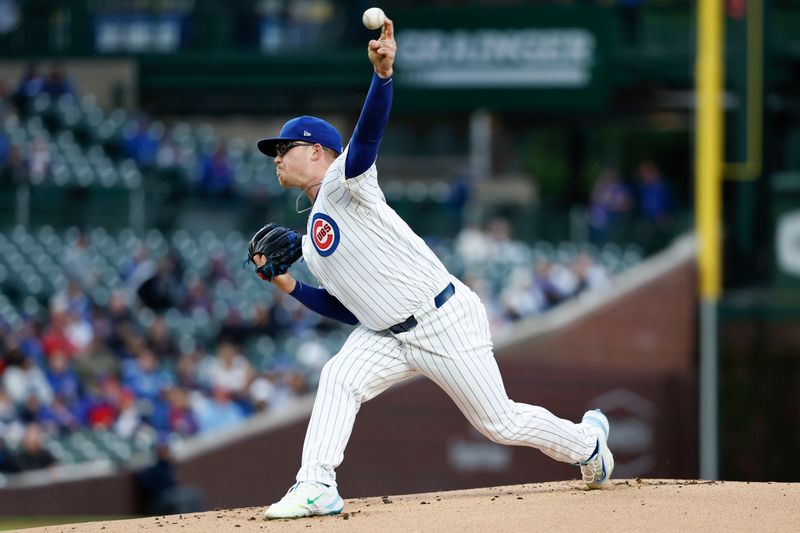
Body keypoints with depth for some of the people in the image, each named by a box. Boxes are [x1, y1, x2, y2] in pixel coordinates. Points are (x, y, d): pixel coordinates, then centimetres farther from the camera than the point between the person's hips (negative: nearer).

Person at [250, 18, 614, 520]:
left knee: (500, 422, 3)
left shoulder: (344, 182, -9)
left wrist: (383, 73, -48)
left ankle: (586, 439, 28)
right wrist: (288, 285, 5)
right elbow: (349, 309, 17)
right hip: (388, 336, 7)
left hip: (445, 321, -7)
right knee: (339, 379, -20)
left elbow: (369, 132, -29)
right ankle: (317, 487, -27)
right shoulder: (312, 240, 15)